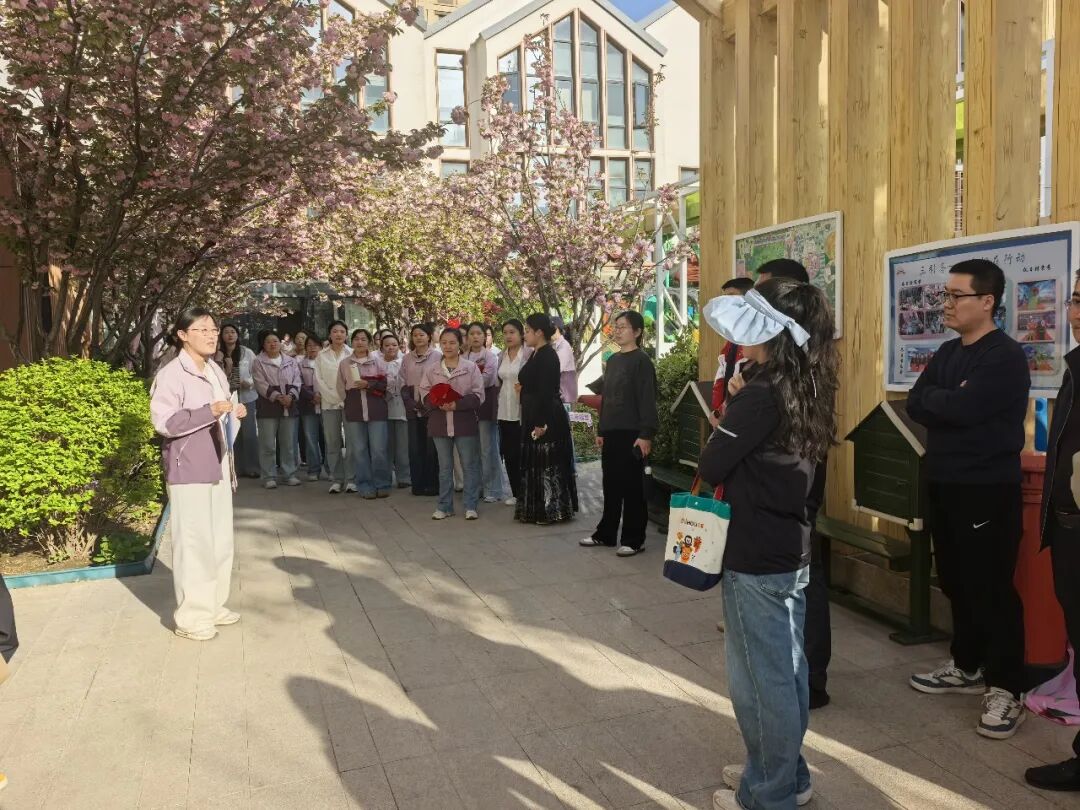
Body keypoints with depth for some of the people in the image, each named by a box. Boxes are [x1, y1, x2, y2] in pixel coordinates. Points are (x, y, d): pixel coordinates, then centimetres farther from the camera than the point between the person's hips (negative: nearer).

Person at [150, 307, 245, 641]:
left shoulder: (216, 371, 13)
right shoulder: (171, 374, -13)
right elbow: (164, 422, -21)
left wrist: (233, 413, 5)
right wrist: (210, 411, -25)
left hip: (217, 466, 8)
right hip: (188, 470, -8)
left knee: (221, 540, 13)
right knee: (194, 542, -3)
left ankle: (213, 605, 27)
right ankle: (191, 616, 9)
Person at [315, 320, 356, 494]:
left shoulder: (351, 354, 5)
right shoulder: (322, 355, 11)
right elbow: (319, 379, 6)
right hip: (329, 403, 2)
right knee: (332, 443, 2)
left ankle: (350, 479, 2)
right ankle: (336, 479, 8)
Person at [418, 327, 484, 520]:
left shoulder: (471, 367, 0)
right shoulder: (431, 369, 7)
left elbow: (478, 396, -6)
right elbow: (424, 395, 4)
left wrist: (457, 404, -19)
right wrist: (438, 403, -16)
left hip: (465, 423, -2)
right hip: (440, 423, 2)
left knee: (470, 465, 2)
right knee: (444, 466, 10)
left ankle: (471, 506, 11)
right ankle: (445, 506, 18)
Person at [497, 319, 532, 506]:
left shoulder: (529, 354, -9)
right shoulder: (502, 356, 12)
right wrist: (499, 404, 16)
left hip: (522, 411, -6)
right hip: (505, 411, 6)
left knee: (523, 454, -3)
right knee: (509, 454, 9)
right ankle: (515, 493, 19)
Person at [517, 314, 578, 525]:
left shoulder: (548, 356, -16)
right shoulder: (536, 354, 13)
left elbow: (546, 392, -22)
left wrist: (541, 423, -24)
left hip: (546, 419, -10)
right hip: (535, 417, 10)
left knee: (548, 465, -2)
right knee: (535, 465, 14)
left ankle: (551, 511, 8)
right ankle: (537, 510, 23)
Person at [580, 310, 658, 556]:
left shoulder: (641, 361, -8)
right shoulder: (612, 360, 14)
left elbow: (647, 401, -13)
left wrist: (646, 434, -19)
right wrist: (601, 430, 17)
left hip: (631, 433, -7)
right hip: (611, 433, 7)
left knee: (632, 487, 0)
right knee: (610, 485, 14)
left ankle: (634, 539, 9)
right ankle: (606, 534, 23)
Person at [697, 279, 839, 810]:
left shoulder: (762, 394, -22)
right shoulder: (806, 388, 5)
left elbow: (710, 467, -17)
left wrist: (718, 439, 1)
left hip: (755, 557, -9)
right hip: (791, 550, 9)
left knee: (760, 677, 6)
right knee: (787, 669, 20)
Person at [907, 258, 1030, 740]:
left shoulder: (1005, 357, -13)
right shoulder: (947, 353, 12)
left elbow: (962, 408, -25)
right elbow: (915, 406, 3)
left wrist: (936, 399, -6)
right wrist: (950, 400, -14)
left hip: (988, 489, -8)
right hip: (944, 485, 8)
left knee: (992, 587, -1)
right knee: (957, 582, 16)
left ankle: (1005, 689, 10)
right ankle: (967, 667, 31)